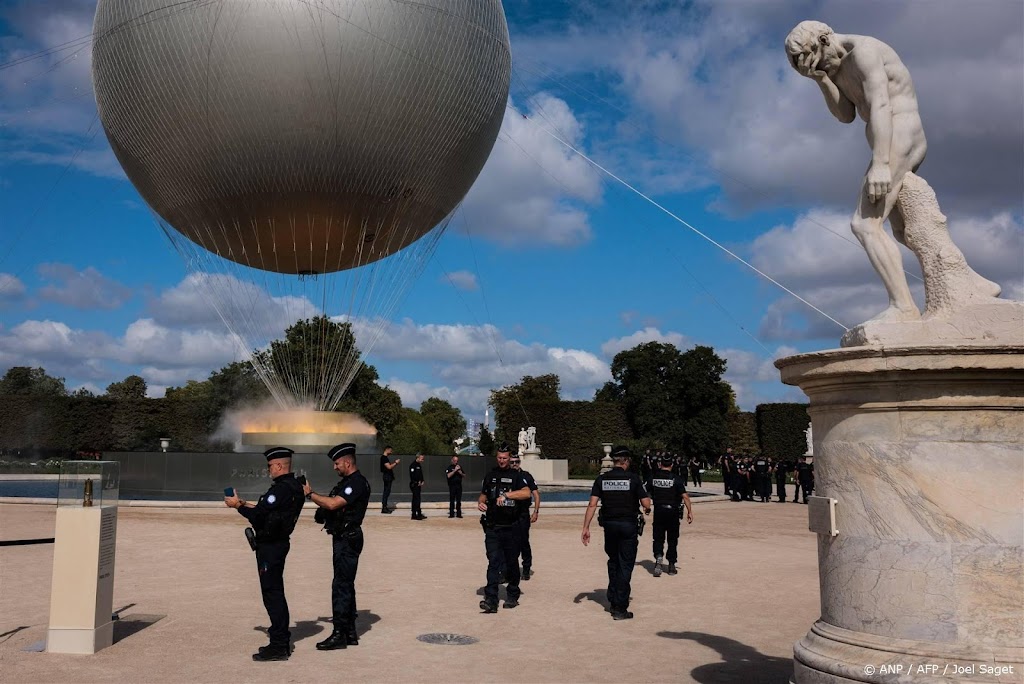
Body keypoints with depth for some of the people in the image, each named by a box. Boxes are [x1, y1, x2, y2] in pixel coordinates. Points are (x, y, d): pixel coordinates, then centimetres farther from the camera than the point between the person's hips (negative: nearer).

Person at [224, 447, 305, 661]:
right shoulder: (295, 487, 10)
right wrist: (246, 504, 14)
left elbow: (257, 516, -22)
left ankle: (278, 647, 1)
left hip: (269, 547, -10)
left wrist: (238, 505, -7)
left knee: (272, 593, -4)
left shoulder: (280, 489, -21)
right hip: (279, 543, 10)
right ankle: (282, 640, 26)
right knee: (276, 592, 18)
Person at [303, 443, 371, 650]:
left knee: (341, 585, -8)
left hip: (348, 540, -11)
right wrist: (312, 494, 3)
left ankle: (339, 634, -4)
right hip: (342, 538, 11)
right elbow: (331, 504, 15)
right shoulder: (346, 482, 17)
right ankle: (350, 632, 21)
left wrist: (309, 494, -16)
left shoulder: (358, 483, -17)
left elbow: (332, 504, -26)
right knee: (346, 585, 14)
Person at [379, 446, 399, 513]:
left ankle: (384, 507, 16)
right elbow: (389, 467, -21)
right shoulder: (384, 458, -15)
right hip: (387, 476, -11)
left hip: (388, 476, 11)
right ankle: (384, 508, -9)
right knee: (386, 492, -9)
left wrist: (394, 462, 10)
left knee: (386, 492, 12)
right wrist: (396, 463, -11)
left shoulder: (385, 457, 16)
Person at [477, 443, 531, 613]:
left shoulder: (516, 476, 1)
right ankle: (491, 600, -13)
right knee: (493, 562, -7)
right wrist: (480, 503, -1)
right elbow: (483, 495, 21)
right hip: (492, 527, 1)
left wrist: (507, 494, -25)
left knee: (512, 562, 9)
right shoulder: (490, 476, 13)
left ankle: (512, 596, 25)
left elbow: (527, 493, -16)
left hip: (511, 527, -1)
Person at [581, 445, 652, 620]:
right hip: (629, 526, -3)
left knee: (613, 562, 21)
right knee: (625, 566, 3)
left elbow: (592, 504, -5)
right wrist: (647, 509, 14)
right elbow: (646, 504, -9)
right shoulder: (633, 478, -8)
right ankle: (620, 608, 1)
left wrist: (585, 528, -2)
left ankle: (613, 601, 26)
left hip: (609, 526, 3)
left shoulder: (602, 479, 0)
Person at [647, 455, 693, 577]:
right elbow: (684, 496, -12)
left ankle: (658, 556, -16)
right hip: (673, 511, -1)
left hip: (658, 511, 1)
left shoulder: (653, 478, -1)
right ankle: (671, 565, 15)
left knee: (658, 538, 9)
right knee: (672, 539, 11)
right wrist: (689, 511, -7)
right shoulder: (676, 479, -8)